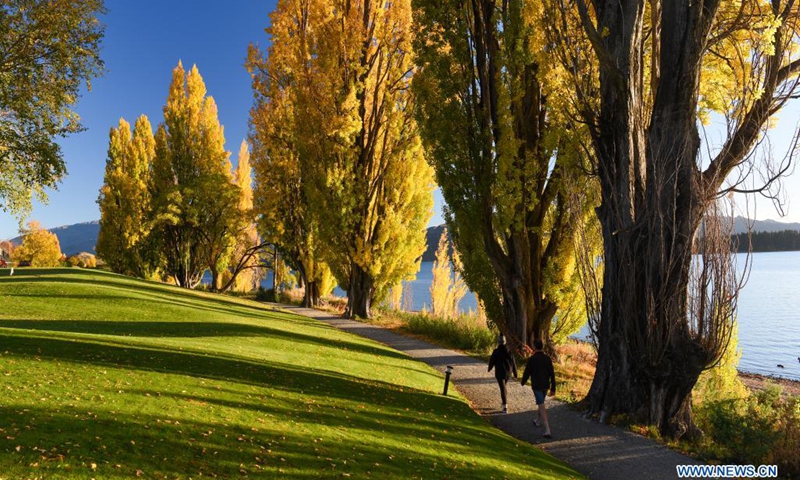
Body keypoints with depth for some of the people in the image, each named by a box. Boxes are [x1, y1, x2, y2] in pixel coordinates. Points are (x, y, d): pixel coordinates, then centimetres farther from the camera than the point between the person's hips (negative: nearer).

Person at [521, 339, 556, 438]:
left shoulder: (532, 359, -15)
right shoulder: (547, 358, -2)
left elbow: (527, 372, -8)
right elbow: (552, 374, -2)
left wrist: (523, 382, 12)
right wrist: (553, 388, 4)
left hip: (536, 386, -5)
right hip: (545, 385, 5)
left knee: (542, 407, -7)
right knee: (541, 403, 27)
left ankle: (547, 430, -15)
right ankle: (538, 421, 47)